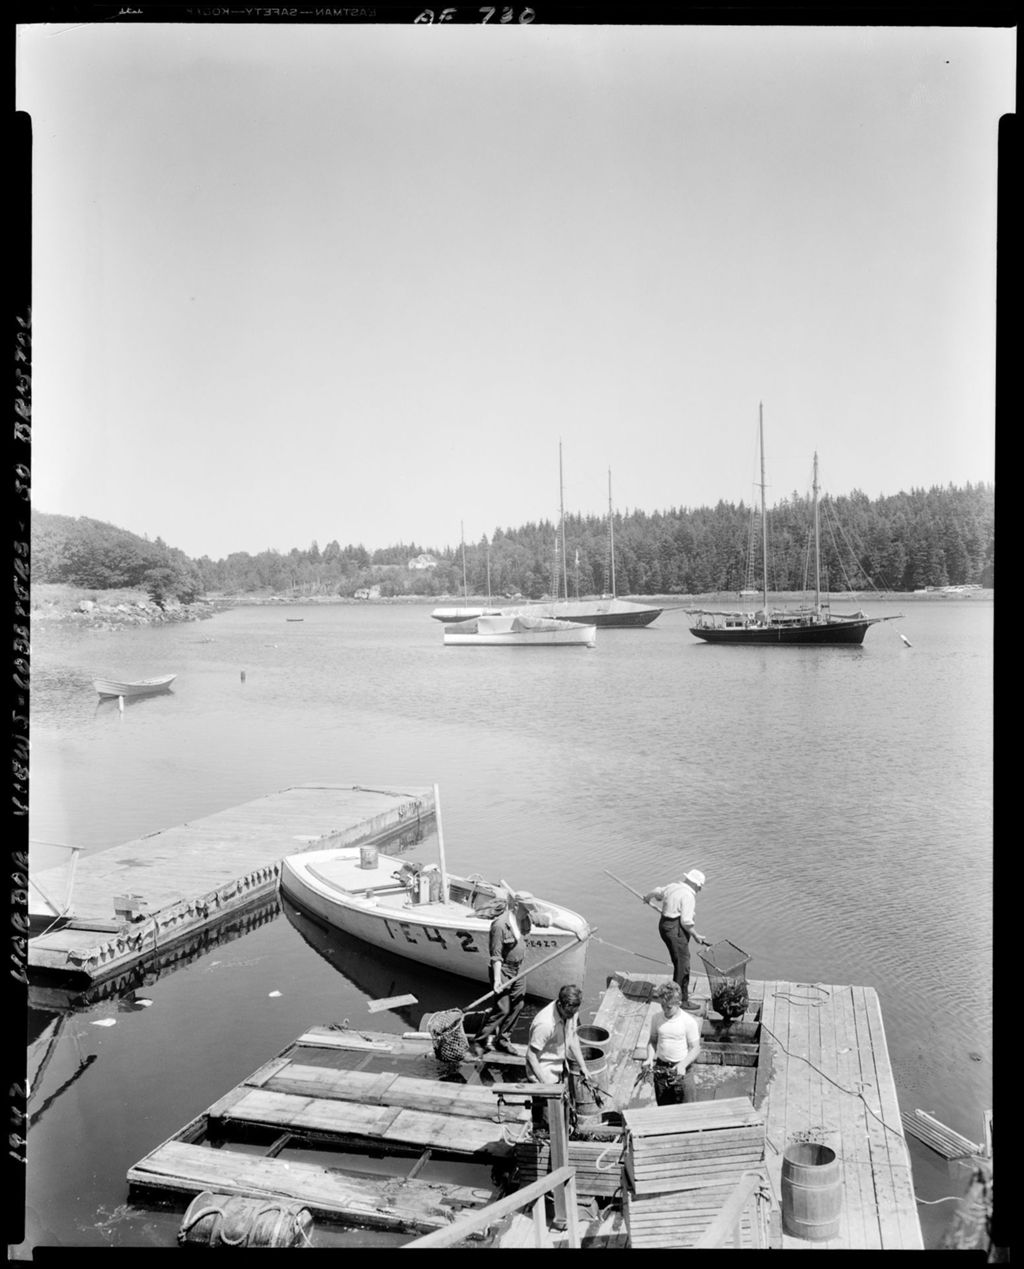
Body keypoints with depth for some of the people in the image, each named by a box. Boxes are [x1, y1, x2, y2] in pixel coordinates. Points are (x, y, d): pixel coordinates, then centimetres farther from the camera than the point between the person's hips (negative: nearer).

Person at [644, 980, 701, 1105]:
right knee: (663, 1108, 13)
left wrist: (683, 1065, -23)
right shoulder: (656, 1019, -2)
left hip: (682, 1070, -3)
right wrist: (650, 1058, -8)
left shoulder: (689, 1021, -12)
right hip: (660, 1068, 3)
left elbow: (695, 1048, -8)